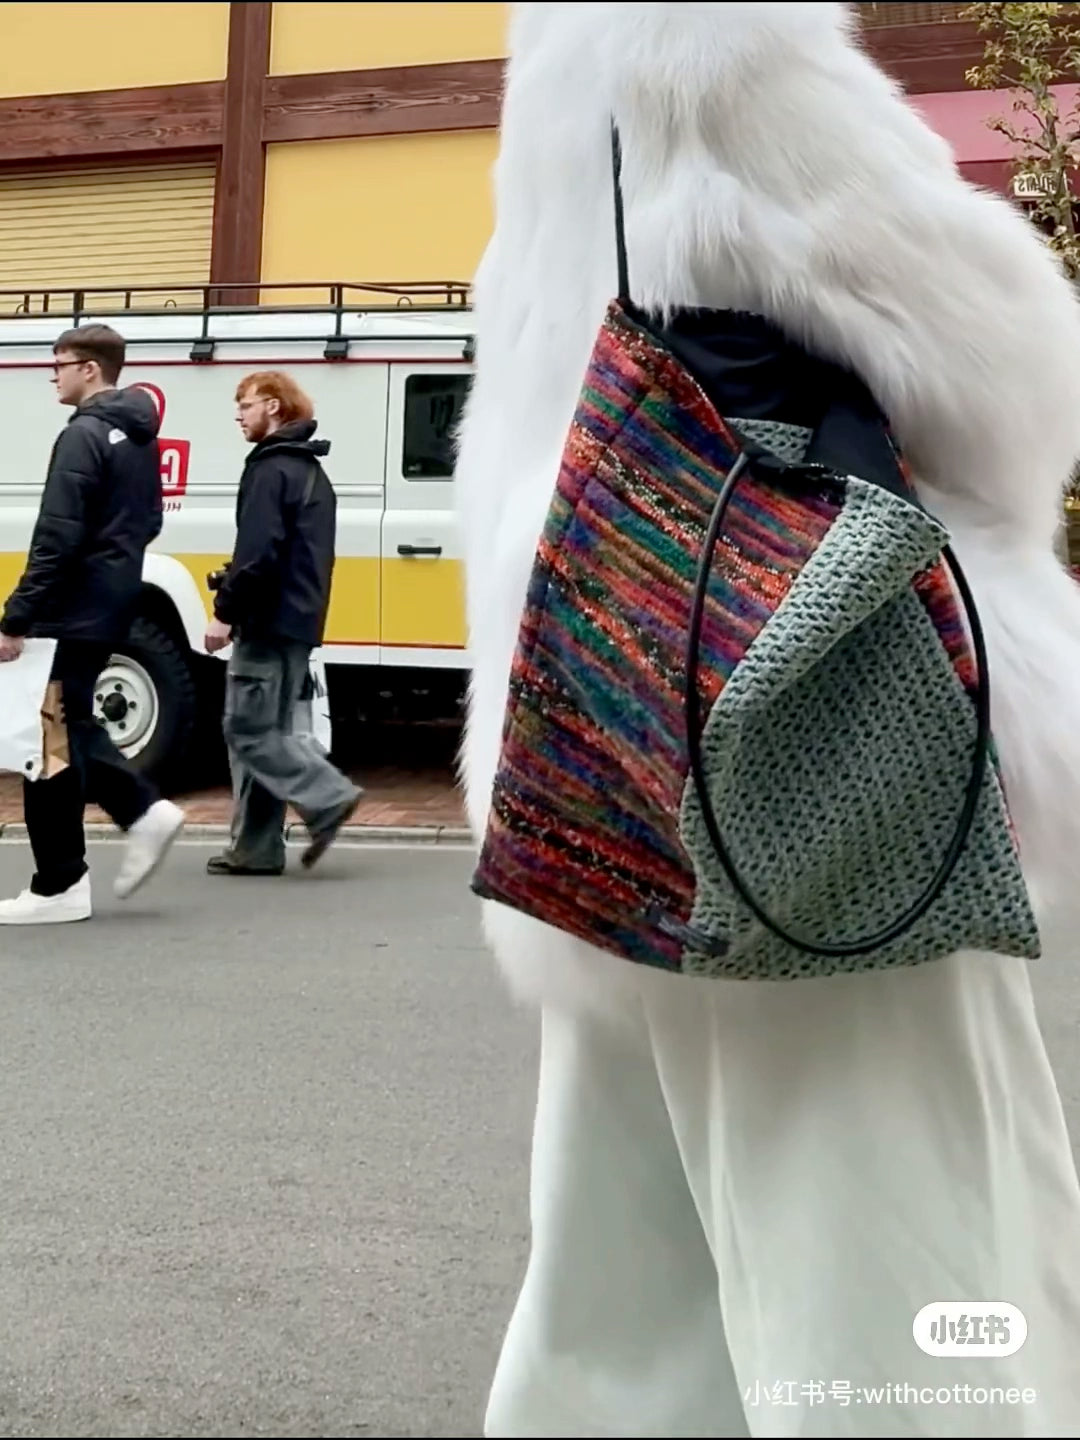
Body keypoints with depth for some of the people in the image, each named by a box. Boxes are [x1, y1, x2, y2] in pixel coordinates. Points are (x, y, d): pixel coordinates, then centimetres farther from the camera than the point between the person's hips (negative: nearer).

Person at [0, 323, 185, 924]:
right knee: (70, 727, 20)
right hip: (112, 606, 9)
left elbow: (57, 538, -21)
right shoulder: (140, 436, 13)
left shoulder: (84, 436, -16)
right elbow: (149, 522, 21)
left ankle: (59, 886, 4)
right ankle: (145, 811, 11)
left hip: (74, 612, -9)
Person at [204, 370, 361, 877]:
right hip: (298, 621, 10)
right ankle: (255, 849, 12)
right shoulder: (310, 470, 20)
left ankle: (328, 798, -11)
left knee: (248, 729, -5)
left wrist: (225, 612, -16)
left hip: (269, 622, -10)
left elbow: (257, 551, -21)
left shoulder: (270, 469, -11)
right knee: (265, 730, 10)